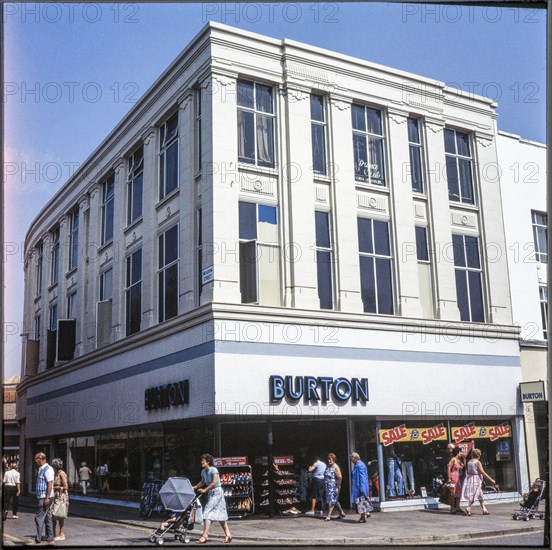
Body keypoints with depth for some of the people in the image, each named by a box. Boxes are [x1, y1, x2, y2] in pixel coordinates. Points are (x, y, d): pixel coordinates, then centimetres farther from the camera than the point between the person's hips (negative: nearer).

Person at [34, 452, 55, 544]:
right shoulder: (41, 469, 16)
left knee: (39, 518, -9)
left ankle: (38, 539, -6)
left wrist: (47, 498, -24)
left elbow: (50, 484, -20)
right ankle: (50, 538, 17)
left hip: (45, 498, -10)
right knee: (47, 518, 12)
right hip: (41, 497, 10)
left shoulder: (47, 469, -14)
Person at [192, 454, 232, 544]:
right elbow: (202, 482, 17)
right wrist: (195, 487, 2)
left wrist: (204, 490, -22)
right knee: (220, 514, 11)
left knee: (207, 512, -14)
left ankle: (205, 535, -15)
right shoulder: (203, 471, 7)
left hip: (217, 492, -8)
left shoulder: (213, 470, -16)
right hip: (210, 493, 8)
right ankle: (228, 534, 16)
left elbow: (214, 482, -23)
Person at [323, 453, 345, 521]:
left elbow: (340, 477, -17)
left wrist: (338, 487, -20)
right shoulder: (328, 467, 10)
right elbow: (326, 476, 20)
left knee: (331, 501, -8)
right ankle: (341, 513, 30)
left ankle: (329, 516, -7)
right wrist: (325, 485, 16)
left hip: (334, 487, -8)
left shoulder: (335, 467, -13)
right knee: (335, 500, 16)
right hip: (328, 487, 8)